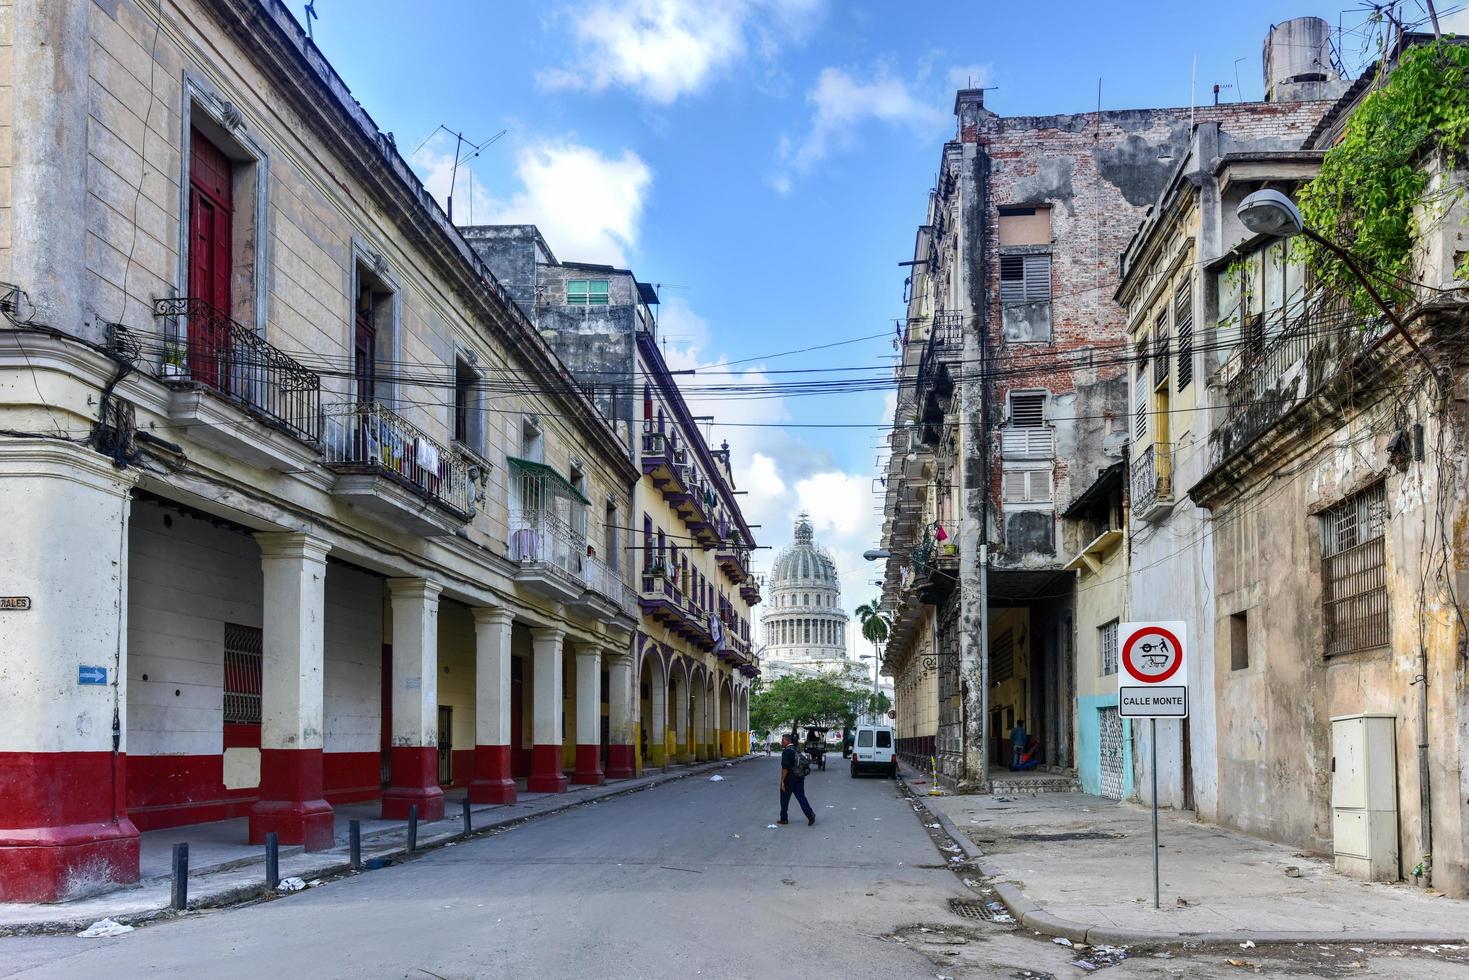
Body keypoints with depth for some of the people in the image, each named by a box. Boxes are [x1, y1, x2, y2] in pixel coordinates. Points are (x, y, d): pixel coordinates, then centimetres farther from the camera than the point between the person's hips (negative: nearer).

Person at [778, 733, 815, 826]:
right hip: (799, 779, 7)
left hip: (789, 779, -7)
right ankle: (810, 814, -13)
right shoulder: (796, 750, 13)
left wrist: (782, 781, -16)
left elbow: (785, 768, -19)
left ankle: (783, 819, 15)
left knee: (784, 799, 7)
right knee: (801, 797, 4)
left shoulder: (786, 751, -14)